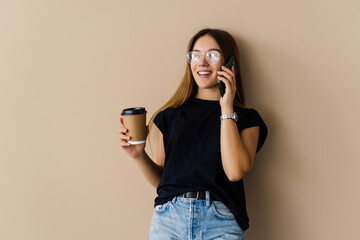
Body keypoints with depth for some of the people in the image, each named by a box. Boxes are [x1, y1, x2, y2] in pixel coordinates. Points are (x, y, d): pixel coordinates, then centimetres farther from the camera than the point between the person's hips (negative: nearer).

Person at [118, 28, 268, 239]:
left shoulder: (246, 118, 7)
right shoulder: (171, 115, 12)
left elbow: (235, 171, -11)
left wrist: (227, 109, -5)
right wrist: (140, 156, -4)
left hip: (220, 223, -1)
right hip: (169, 216, 2)